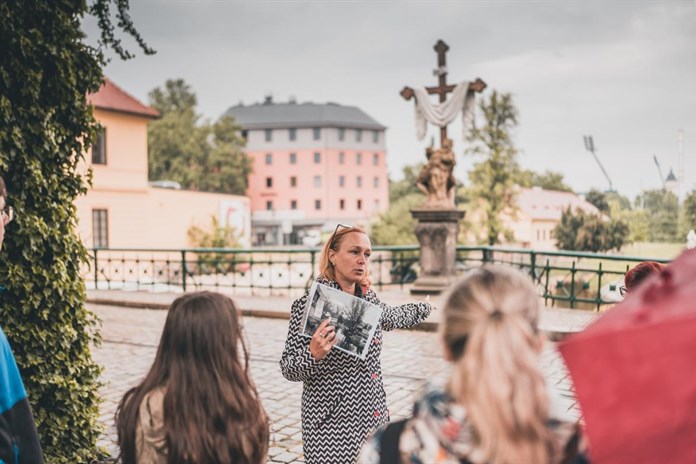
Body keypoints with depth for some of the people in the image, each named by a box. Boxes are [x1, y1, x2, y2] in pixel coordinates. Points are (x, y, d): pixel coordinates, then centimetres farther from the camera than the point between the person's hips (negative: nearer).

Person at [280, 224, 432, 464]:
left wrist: (424, 307, 42)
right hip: (332, 424, -6)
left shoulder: (367, 297, 4)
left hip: (373, 418, 6)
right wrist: (313, 354, -31)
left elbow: (392, 317, 27)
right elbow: (288, 368, -12)